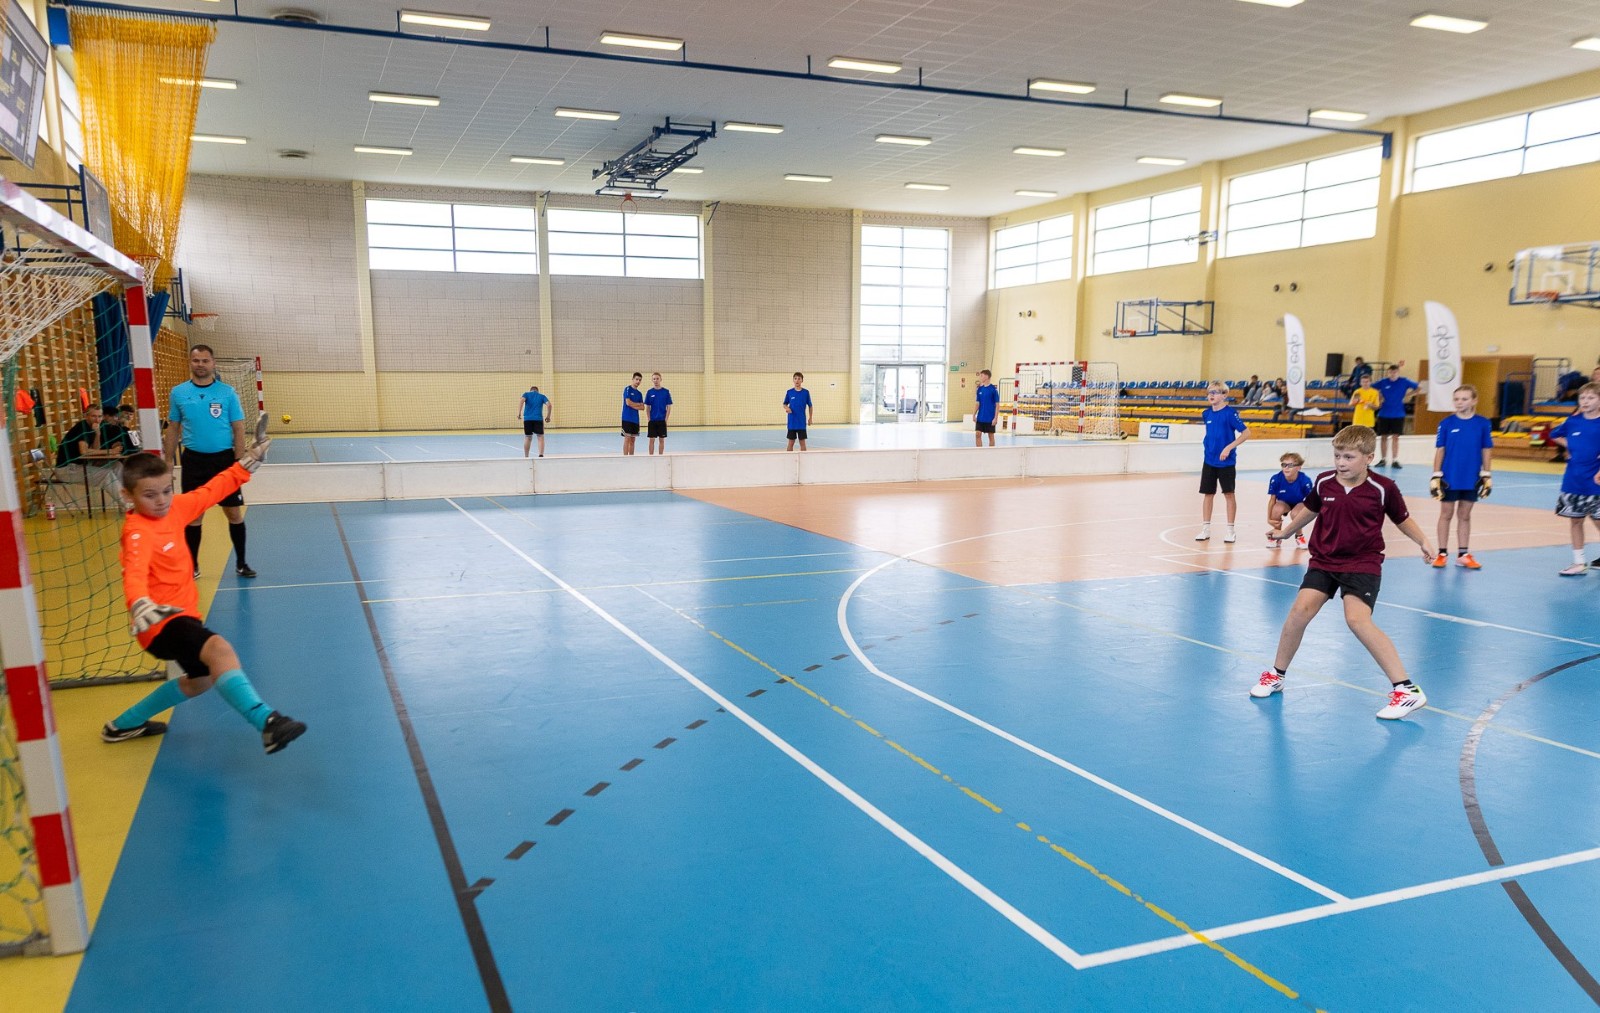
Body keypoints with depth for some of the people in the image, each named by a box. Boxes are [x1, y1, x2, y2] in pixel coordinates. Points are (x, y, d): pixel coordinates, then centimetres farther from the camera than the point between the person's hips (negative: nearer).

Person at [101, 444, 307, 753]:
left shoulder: (173, 508, 2)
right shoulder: (138, 533, -21)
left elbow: (212, 491, 15)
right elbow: (134, 573, -39)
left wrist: (247, 462, 16)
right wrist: (141, 605, -58)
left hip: (183, 614, 10)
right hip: (162, 622, -10)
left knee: (203, 678, 28)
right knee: (219, 650, -36)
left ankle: (125, 724, 42)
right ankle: (266, 722, -46)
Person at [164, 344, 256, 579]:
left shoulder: (228, 393, -1)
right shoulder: (178, 393, 4)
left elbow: (238, 429, -1)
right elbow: (173, 429, 9)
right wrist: (168, 463, 5)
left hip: (224, 459, -1)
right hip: (193, 460, 1)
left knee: (234, 513, 3)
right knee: (193, 515, 6)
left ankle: (241, 563, 16)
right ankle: (192, 566, 18)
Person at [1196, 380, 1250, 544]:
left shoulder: (1230, 412, -12)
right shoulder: (1206, 414, 5)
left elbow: (1246, 433, -15)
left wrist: (1229, 448, -21)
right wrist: (1210, 448, 13)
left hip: (1226, 462, -5)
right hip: (1209, 461, 5)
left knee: (1229, 494, 2)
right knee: (1207, 493, 7)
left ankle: (1230, 530, 11)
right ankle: (1205, 529, 15)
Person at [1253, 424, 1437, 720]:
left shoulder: (1382, 488, -10)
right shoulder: (1323, 483, -2)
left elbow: (1403, 519, 6)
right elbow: (1309, 510, 19)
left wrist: (1423, 542, -9)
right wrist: (1285, 532, 29)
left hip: (1363, 563, -4)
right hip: (1324, 560, 4)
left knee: (1357, 619, -22)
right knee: (1300, 609, -12)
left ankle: (1407, 689, -14)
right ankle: (1276, 675, 9)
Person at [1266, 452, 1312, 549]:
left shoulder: (1305, 481, -29)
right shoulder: (1275, 479, -26)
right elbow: (1272, 500, -12)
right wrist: (1269, 519, -13)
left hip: (1300, 504, -1)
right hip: (1283, 503, 1)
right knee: (1277, 510, -33)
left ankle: (1299, 536, 1)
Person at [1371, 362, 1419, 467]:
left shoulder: (1404, 381, -2)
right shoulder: (1383, 382, -1)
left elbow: (1418, 388, 7)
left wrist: (1409, 395, -2)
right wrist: (1379, 396, 0)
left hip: (1398, 414, -1)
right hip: (1384, 414, 1)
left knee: (1395, 437, -1)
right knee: (1383, 437, 6)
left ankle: (1395, 460, 2)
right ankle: (1383, 459, 16)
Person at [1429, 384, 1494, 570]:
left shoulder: (1483, 424, -3)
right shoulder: (1447, 423, -5)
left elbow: (1486, 451, 3)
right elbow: (1440, 450, -2)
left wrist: (1487, 476, 2)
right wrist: (1436, 476, -4)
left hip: (1472, 479, 1)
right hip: (1449, 478, -1)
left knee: (1465, 515, 11)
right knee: (1446, 514, 8)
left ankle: (1463, 554, 19)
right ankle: (1442, 553, 16)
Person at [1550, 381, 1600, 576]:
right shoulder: (1572, 421, 3)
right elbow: (1555, 435, 22)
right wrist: (1570, 445, 8)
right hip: (1573, 481, 4)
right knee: (1576, 520, 8)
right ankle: (1578, 563, 16)